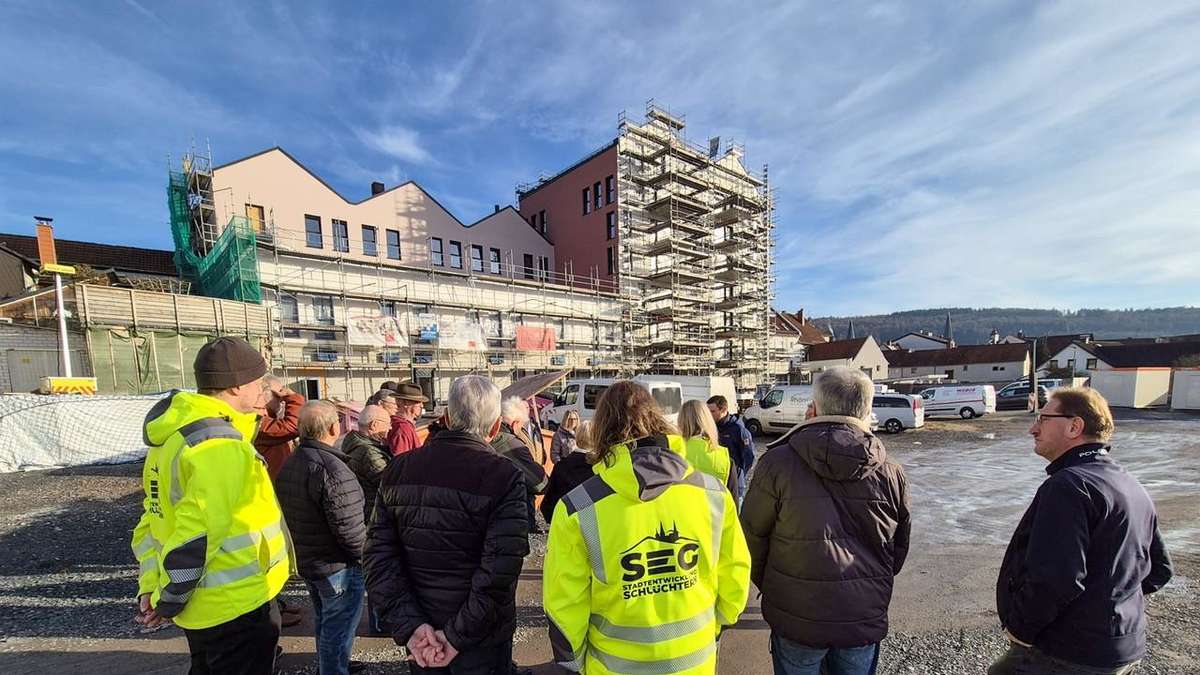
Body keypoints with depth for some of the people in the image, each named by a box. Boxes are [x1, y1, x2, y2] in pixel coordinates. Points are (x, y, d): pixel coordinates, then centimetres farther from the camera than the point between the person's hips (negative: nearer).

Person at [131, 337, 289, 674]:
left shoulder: (172, 436, 7)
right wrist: (167, 603, -11)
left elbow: (156, 518, 9)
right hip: (236, 607, -9)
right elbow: (195, 534, -26)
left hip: (205, 605, 9)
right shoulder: (220, 444, -25)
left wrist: (150, 588, 9)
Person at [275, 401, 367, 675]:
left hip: (306, 560, 9)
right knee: (338, 629, 8)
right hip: (337, 566, -9)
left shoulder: (290, 464, 2)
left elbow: (290, 514, 11)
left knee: (324, 622, 27)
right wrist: (365, 556, -10)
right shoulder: (332, 469, -28)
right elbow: (349, 529, -27)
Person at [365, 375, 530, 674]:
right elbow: (499, 573, -26)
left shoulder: (398, 469, -7)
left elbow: (379, 556, -8)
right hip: (482, 641, -3)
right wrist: (459, 636, -14)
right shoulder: (503, 476, -22)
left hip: (422, 639, 4)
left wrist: (410, 625, -9)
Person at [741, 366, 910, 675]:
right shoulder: (891, 473, -6)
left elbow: (752, 535, -9)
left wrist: (767, 585, 10)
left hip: (796, 616, -3)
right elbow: (899, 549, 8)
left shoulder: (778, 462, -18)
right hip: (867, 618, 3)